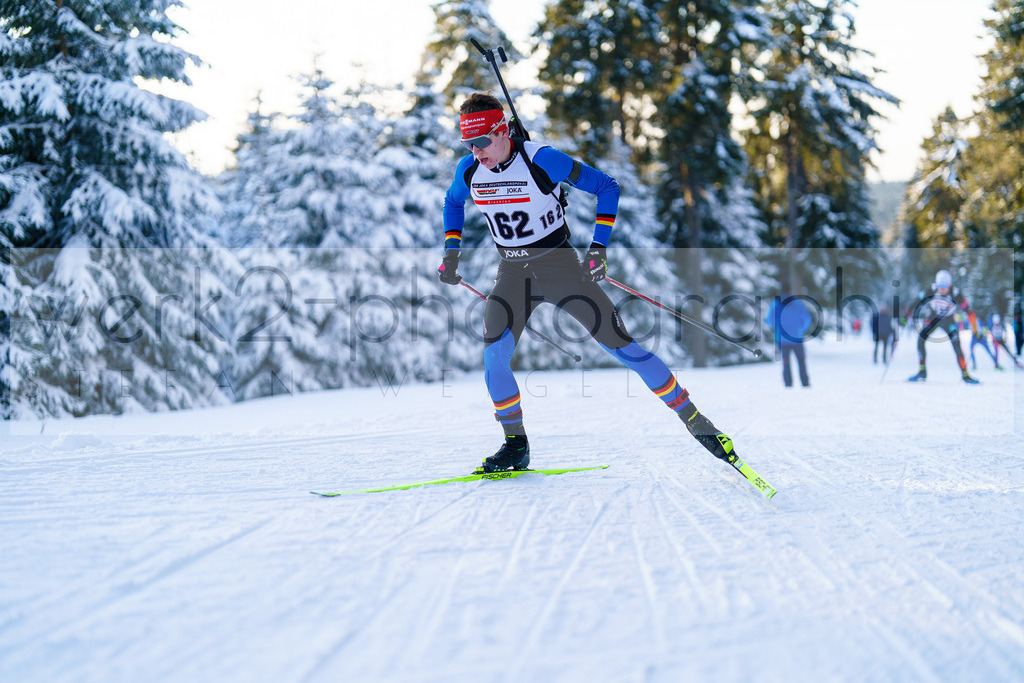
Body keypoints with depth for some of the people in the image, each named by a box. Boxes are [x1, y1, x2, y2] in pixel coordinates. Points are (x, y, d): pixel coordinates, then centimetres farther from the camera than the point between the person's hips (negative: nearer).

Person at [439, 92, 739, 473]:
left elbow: (607, 187, -11)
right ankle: (516, 445, 1)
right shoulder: (469, 170, -5)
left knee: (621, 346, -7)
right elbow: (453, 203, 19)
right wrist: (451, 253, 10)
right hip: (513, 274, 4)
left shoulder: (541, 160, -20)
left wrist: (599, 248, -16)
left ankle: (696, 422, 1)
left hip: (561, 266, -4)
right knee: (494, 355, -17)